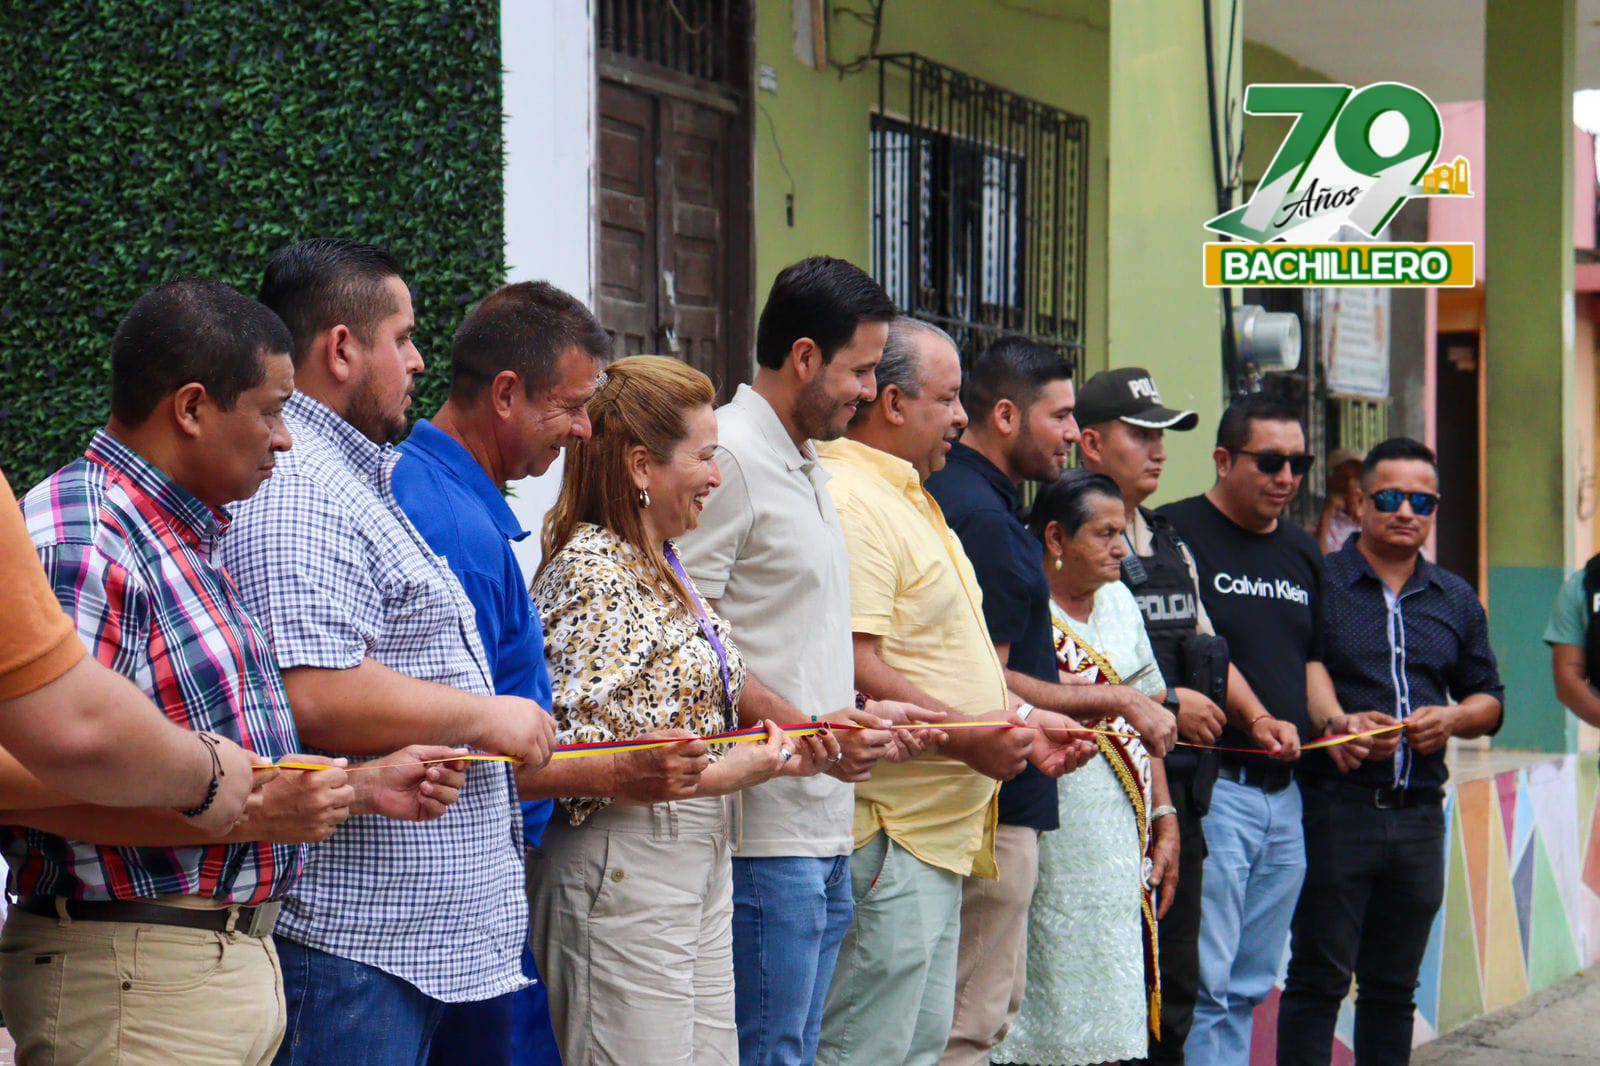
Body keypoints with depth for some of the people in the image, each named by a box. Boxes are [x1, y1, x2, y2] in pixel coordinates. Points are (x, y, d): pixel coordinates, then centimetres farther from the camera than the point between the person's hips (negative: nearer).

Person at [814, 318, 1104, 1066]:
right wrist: (966, 736, -22)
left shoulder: (906, 499, 20)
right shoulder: (850, 504, -16)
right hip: (888, 834, -11)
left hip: (935, 829, 11)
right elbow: (853, 673, -24)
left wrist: (1019, 720, 16)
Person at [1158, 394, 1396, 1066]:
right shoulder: (1175, 533, -6)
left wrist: (1334, 722, 6)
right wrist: (1255, 719, -19)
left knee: (1249, 986, 11)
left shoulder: (1303, 552, 19)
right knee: (1202, 983, -11)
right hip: (1209, 784, -8)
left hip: (1283, 791, 8)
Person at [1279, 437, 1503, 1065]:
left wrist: (1453, 718, 0)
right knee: (1318, 978, -4)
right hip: (1334, 803, -5)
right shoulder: (1316, 583, -2)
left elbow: (1489, 699, 22)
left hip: (1418, 816, 5)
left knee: (1394, 987, 10)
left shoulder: (1456, 601, 15)